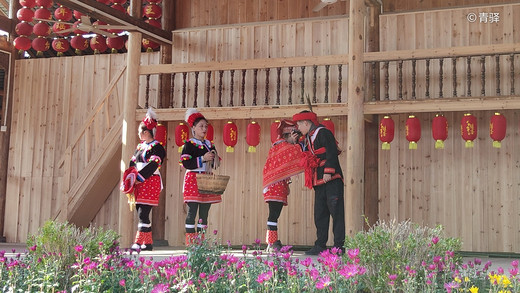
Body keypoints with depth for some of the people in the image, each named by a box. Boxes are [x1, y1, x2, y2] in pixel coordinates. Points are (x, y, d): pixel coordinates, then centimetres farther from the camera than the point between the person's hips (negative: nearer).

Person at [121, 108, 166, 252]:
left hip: (150, 183, -9)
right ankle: (148, 242, 17)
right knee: (142, 213, 9)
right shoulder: (140, 146, 18)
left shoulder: (156, 147, -8)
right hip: (139, 185, 9)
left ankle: (138, 243, -14)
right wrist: (129, 178, 3)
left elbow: (152, 166, -17)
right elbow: (133, 164, 19)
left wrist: (138, 179, -18)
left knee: (143, 213, -13)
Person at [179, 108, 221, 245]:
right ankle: (190, 242, -5)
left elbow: (215, 164, 21)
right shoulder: (189, 144, -3)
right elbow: (186, 163, -14)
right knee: (192, 212, -8)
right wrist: (203, 159, -18)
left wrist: (214, 158, -1)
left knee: (204, 213, 5)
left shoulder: (209, 144, 16)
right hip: (193, 180, -6)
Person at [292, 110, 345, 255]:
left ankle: (339, 246, -7)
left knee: (336, 212, -7)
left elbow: (332, 153, -15)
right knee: (320, 214, 8)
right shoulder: (308, 138, 20)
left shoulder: (323, 133, -6)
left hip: (331, 180, -9)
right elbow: (307, 154, 26)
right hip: (319, 183, 9)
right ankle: (320, 245, 12)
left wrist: (328, 172, -21)